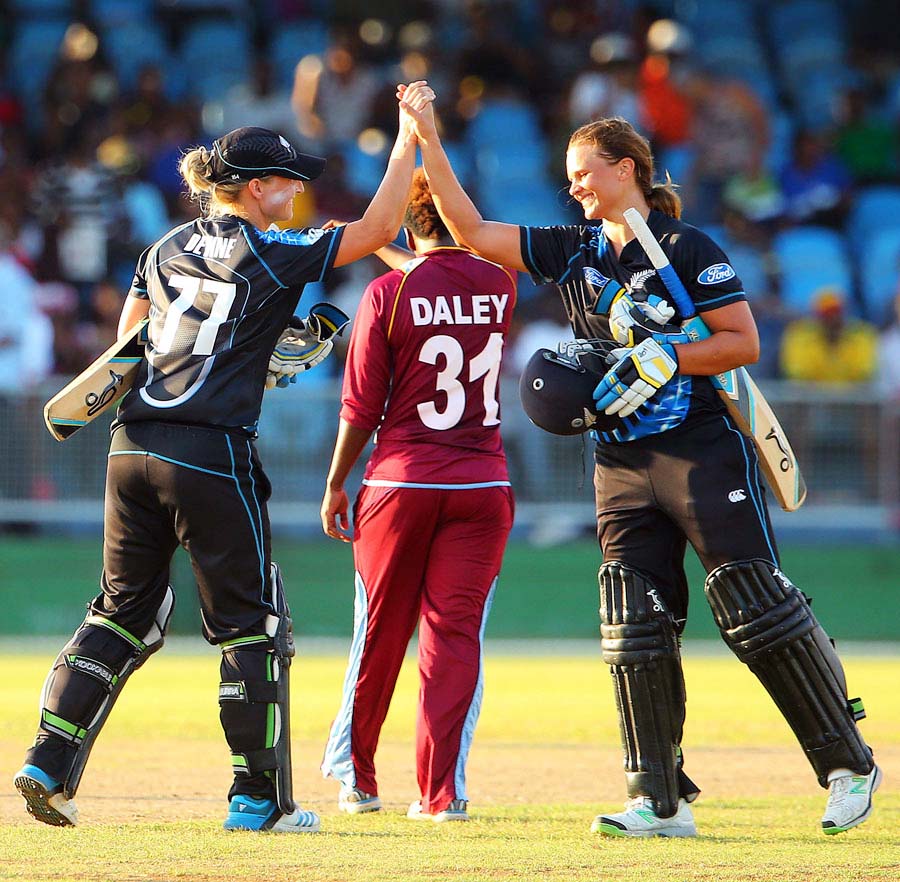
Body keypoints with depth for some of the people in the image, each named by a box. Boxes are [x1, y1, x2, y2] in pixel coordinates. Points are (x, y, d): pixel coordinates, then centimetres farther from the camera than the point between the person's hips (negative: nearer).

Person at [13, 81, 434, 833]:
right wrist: (409, 140, 2)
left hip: (132, 450, 6)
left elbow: (128, 343, 16)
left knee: (123, 611, 14)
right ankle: (259, 799, 4)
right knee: (252, 625, 4)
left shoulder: (164, 251, 13)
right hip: (212, 455, -6)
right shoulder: (271, 257, -5)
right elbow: (378, 227, -6)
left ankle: (50, 762, 5)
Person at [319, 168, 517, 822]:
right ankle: (443, 791, -4)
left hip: (401, 484, -1)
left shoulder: (389, 292, -7)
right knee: (457, 633, 2)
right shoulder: (500, 285, 1)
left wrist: (336, 484, 5)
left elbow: (362, 405, -5)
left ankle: (355, 778, 23)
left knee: (379, 633, 11)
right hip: (483, 483, 1)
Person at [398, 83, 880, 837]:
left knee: (758, 610, -10)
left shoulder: (689, 250, -4)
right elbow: (472, 231, 11)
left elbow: (744, 342, -7)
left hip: (705, 452, -6)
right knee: (636, 630, 0)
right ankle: (660, 800, 3)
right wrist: (430, 143, 6)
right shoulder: (572, 252, 12)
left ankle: (847, 765, -1)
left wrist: (665, 358, -18)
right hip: (623, 465, 6)